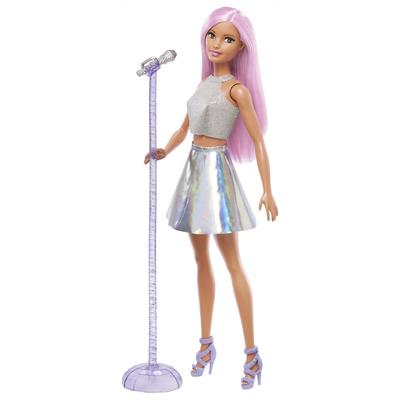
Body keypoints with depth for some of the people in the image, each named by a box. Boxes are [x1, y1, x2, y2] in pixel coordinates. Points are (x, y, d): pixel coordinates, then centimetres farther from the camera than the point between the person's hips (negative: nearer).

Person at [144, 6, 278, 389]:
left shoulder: (237, 89, -8)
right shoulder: (204, 83, 13)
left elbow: (258, 142, -10)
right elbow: (183, 129, 19)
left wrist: (267, 191, -13)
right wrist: (164, 151, 0)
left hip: (216, 170, -7)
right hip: (194, 170, 7)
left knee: (232, 261, -5)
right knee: (201, 258, 11)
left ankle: (251, 352, 2)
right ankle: (206, 343, 21)